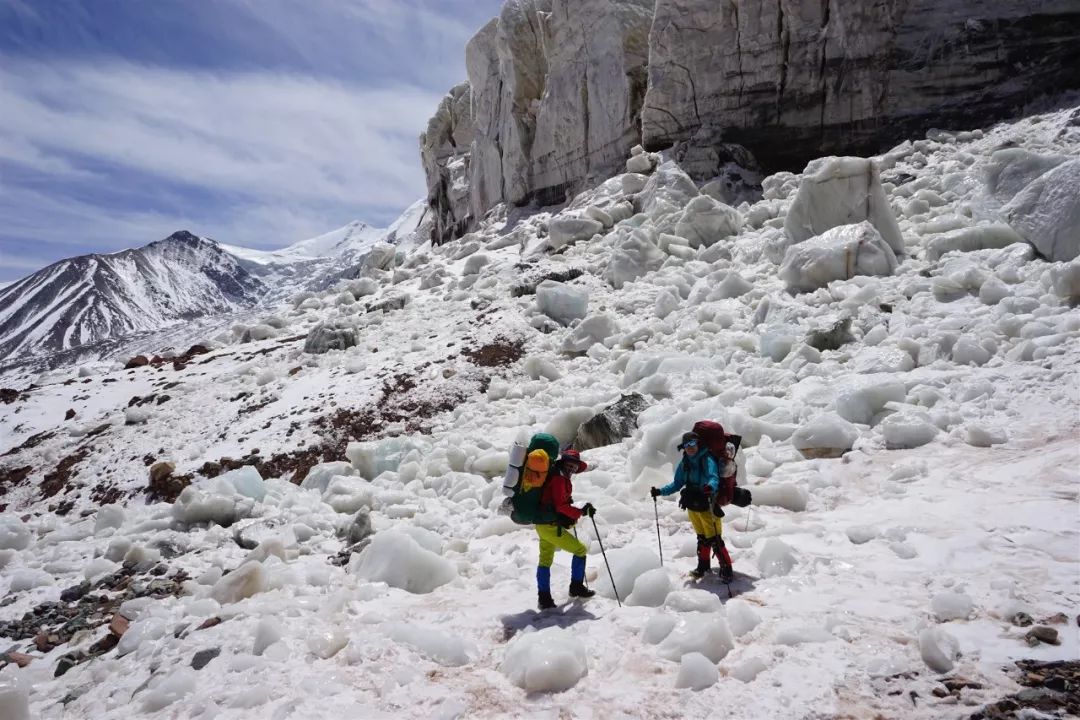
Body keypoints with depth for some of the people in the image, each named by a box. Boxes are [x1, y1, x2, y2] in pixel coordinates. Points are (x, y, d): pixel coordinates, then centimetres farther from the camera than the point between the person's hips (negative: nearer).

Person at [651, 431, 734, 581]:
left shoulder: (707, 459, -14)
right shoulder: (683, 464, 5)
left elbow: (714, 478, -28)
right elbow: (677, 484, 12)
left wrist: (710, 487, -51)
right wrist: (660, 491, 1)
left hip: (707, 505, -6)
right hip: (692, 507, 6)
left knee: (714, 539, -7)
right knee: (702, 538, 17)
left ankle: (726, 569, 4)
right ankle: (703, 566, 30)